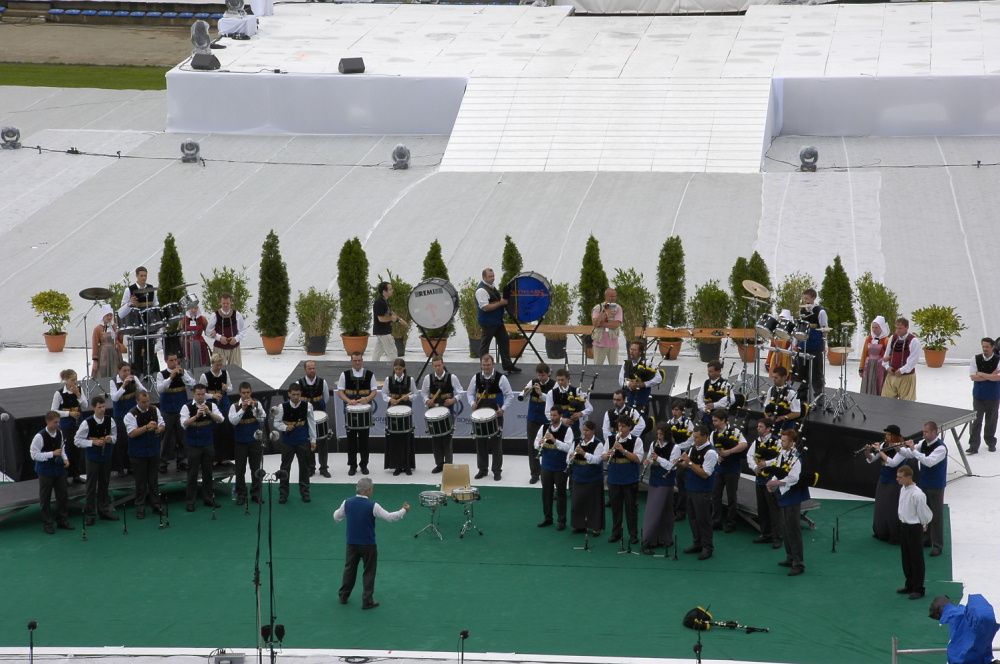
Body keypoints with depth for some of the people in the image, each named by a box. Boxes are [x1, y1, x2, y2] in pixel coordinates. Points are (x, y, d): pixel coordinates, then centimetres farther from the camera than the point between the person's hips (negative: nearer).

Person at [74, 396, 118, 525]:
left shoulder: (110, 421, -4)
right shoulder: (87, 423, -15)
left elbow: (115, 436, 11)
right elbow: (77, 441, -10)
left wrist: (111, 439, -12)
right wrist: (93, 442, -21)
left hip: (106, 457, 4)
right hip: (92, 458, -4)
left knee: (104, 485, 16)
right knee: (91, 487, 1)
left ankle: (104, 511, 29)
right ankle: (91, 515, 10)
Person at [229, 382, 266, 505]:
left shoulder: (257, 404, 1)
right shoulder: (235, 407, -3)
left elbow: (262, 418, -10)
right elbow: (233, 421, -16)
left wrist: (254, 408, -23)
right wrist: (243, 409, -24)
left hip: (255, 440, 1)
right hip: (241, 441, -1)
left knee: (256, 468, 7)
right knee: (240, 469, 3)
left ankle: (256, 493, 16)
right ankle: (241, 495, 11)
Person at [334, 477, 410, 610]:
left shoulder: (347, 503, -6)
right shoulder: (372, 506, -19)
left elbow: (336, 517, 9)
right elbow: (389, 517, -14)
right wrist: (404, 510, 2)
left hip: (352, 543, 4)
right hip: (368, 544, -4)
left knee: (349, 569, 19)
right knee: (369, 572, 8)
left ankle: (343, 596, 27)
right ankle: (367, 601, 10)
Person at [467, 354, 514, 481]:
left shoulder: (501, 378, -8)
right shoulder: (476, 377, 2)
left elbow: (509, 395, -2)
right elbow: (469, 393, 12)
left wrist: (503, 408, -13)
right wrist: (472, 403, -7)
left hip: (496, 414, -3)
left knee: (496, 442, 1)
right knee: (480, 441, 8)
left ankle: (497, 470, 10)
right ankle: (482, 469, 20)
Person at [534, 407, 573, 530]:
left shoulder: (567, 430, -11)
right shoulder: (544, 428, 3)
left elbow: (568, 447, -19)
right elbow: (536, 444, 5)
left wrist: (554, 440, -29)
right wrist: (540, 444, -18)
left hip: (560, 468, -4)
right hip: (546, 465, 4)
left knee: (560, 494, 4)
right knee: (546, 492, 13)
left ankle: (562, 521, 13)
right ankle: (547, 518, 27)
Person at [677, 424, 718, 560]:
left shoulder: (710, 453, -18)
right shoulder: (693, 448, 6)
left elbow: (705, 474, -22)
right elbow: (686, 466, 15)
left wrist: (689, 462, -24)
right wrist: (681, 463, -7)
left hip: (702, 491, -8)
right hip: (691, 488, 8)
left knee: (703, 519, -1)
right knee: (692, 517, 16)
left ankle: (707, 548, 8)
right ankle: (697, 544, 28)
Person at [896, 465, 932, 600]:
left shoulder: (917, 494, -26)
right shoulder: (903, 489, 1)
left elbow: (924, 513, -16)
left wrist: (923, 525, -2)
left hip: (914, 528, -9)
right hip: (903, 526, 9)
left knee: (917, 559, 3)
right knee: (906, 558, 19)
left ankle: (918, 589, 13)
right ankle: (910, 585, 32)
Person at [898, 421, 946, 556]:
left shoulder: (941, 448, -23)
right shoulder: (924, 443, 1)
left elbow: (929, 462, -35)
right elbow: (909, 454, 6)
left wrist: (913, 449, -34)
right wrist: (899, 449, -16)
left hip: (936, 486, -8)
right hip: (923, 483, 8)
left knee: (936, 515, 0)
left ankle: (938, 545, 6)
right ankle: (927, 539, 31)